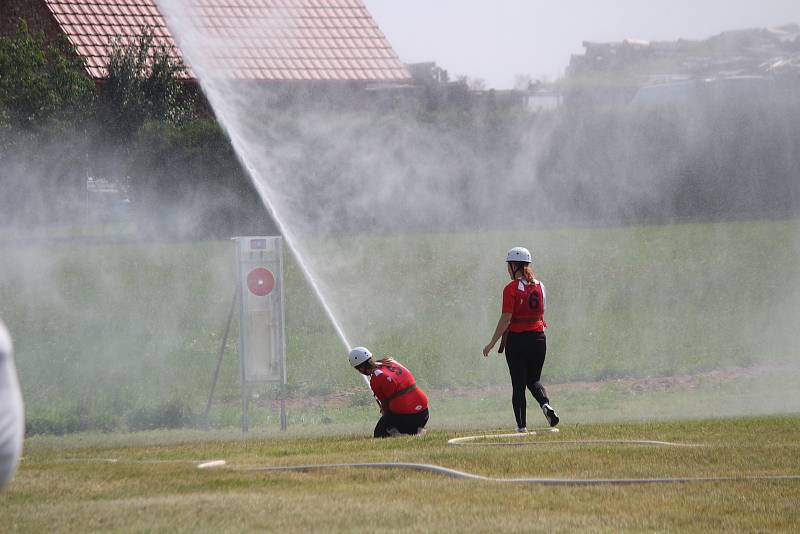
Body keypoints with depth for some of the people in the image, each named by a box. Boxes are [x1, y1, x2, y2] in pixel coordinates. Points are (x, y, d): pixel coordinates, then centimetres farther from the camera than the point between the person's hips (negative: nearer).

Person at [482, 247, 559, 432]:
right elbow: (541, 315, 13)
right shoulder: (540, 286, 6)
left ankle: (522, 425, 0)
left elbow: (506, 319, -14)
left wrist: (492, 344, -10)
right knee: (534, 380, 16)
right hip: (538, 338, 5)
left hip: (517, 339, -5)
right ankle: (546, 404, -13)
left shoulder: (511, 289, -11)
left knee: (518, 384, 3)